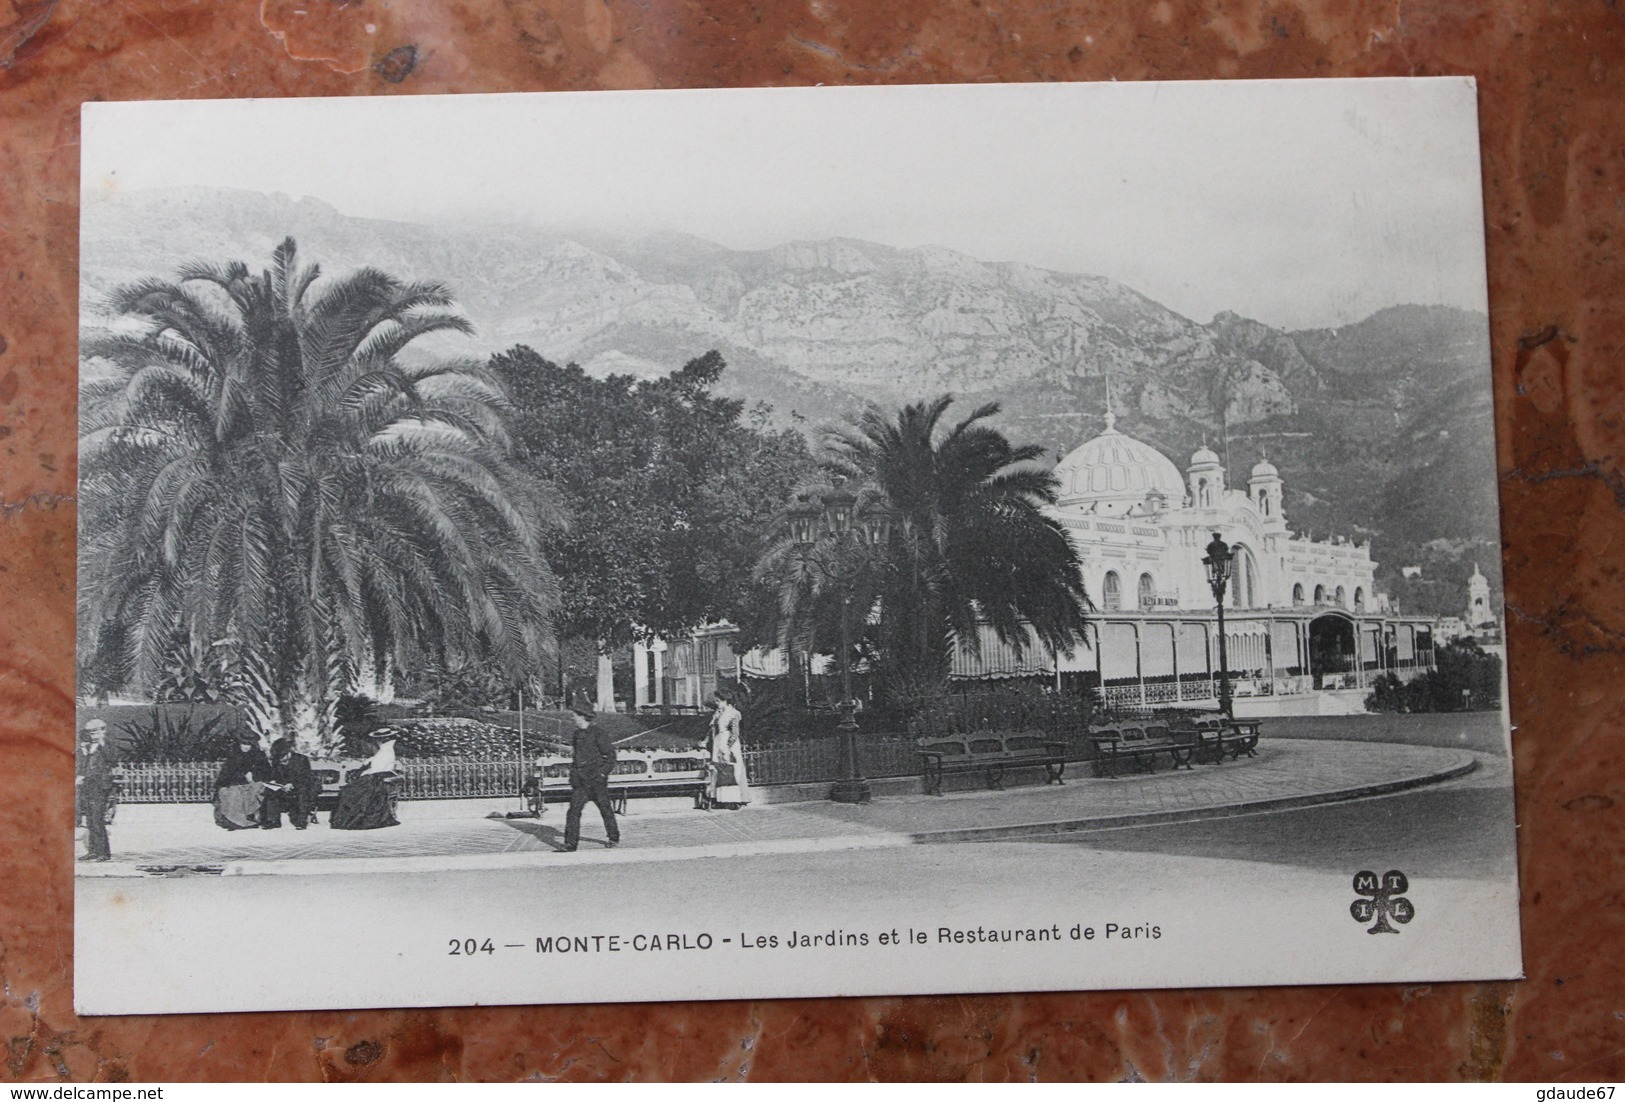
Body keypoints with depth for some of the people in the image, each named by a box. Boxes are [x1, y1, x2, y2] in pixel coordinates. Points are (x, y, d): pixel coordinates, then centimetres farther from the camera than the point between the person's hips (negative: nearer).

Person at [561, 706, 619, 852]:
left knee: (605, 808, 6)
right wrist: (573, 772, 14)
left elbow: (610, 754, -8)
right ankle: (570, 844, -5)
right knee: (574, 809, -4)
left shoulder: (599, 733, -9)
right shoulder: (578, 733, 12)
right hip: (580, 780, 6)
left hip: (596, 779, -6)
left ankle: (614, 838, 23)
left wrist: (603, 773, -12)